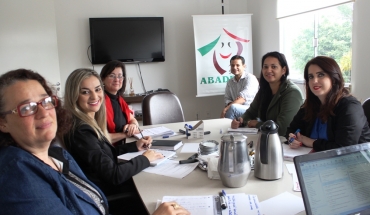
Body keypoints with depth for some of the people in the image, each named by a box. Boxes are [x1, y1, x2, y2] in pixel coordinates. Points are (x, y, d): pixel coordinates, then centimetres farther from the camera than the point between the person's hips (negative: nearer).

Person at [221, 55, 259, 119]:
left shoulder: (250, 78, -6)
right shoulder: (230, 82, 13)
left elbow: (243, 98, -18)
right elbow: (227, 99, 11)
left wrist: (226, 108, -27)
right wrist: (230, 104, -14)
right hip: (238, 109, 5)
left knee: (232, 107, -31)